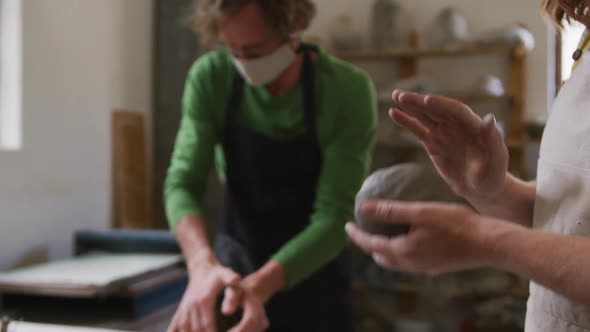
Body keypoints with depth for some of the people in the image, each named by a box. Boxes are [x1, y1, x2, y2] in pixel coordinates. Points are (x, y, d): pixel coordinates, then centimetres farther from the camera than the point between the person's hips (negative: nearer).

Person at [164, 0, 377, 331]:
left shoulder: (348, 90, -21)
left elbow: (335, 215, -24)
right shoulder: (210, 77, -14)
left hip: (312, 273, -2)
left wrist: (260, 285, -38)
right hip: (232, 262, 2)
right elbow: (183, 183, -17)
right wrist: (203, 264, -36)